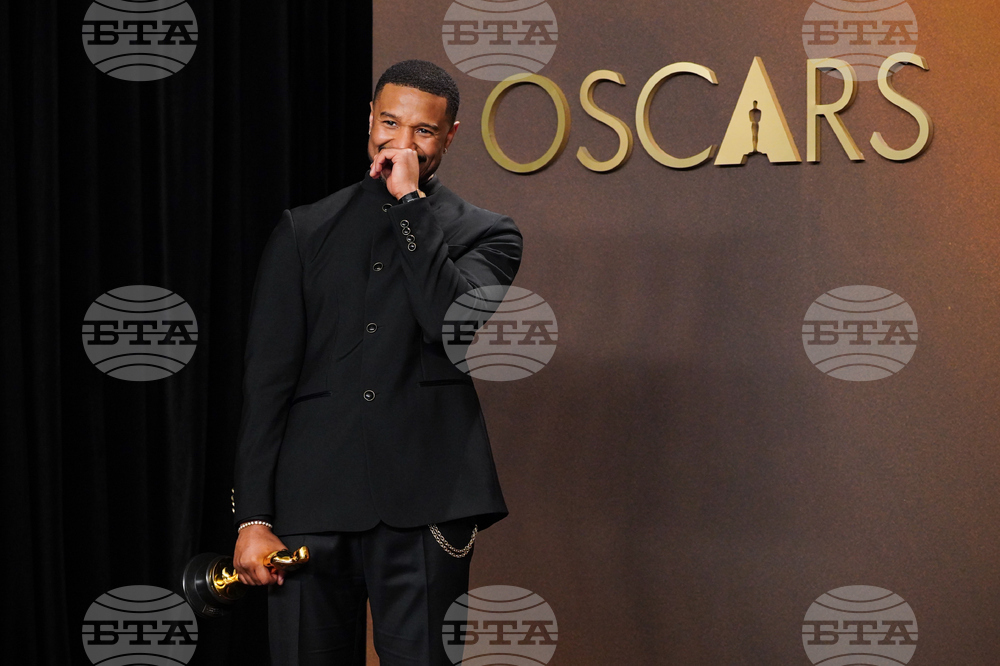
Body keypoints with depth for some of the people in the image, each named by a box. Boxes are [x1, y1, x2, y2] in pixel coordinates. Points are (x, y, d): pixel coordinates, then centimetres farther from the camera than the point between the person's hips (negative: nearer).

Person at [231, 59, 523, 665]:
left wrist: (410, 204, -8)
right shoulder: (304, 231, 12)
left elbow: (455, 325, -13)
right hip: (312, 505, 2)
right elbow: (266, 380, 7)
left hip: (422, 510, -1)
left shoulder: (485, 234, 8)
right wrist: (253, 517, 1)